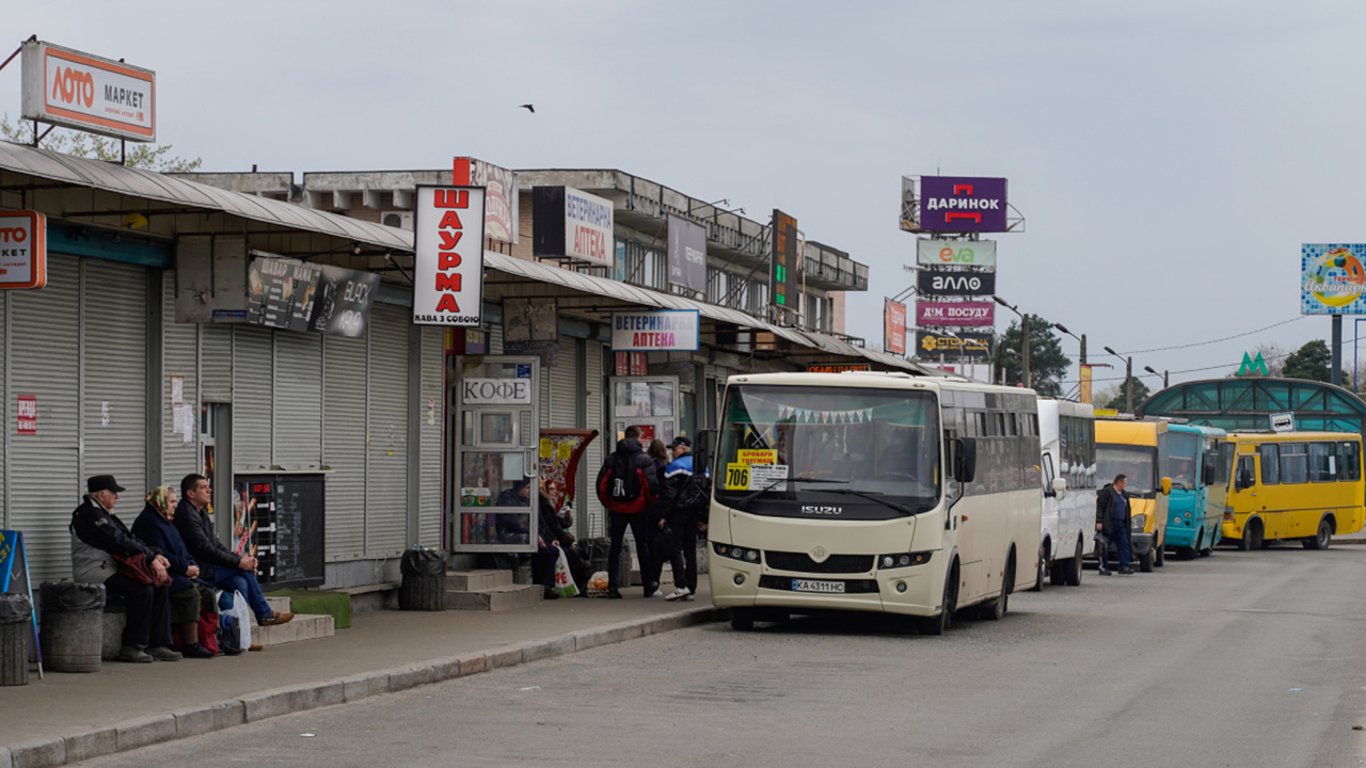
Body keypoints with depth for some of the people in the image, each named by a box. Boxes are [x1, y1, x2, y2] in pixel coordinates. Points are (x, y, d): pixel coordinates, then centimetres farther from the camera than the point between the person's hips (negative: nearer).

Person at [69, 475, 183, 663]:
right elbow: (120, 543, -20)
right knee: (143, 589, -27)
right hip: (95, 574, -10)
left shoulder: (104, 514, 20)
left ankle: (158, 644, -5)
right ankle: (132, 647, -21)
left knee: (160, 587, -2)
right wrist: (151, 559, -20)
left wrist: (155, 554, 1)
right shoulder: (89, 516, -13)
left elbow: (130, 539, 17)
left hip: (111, 571, 10)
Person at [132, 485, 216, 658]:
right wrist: (185, 568, -15)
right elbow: (161, 556, -18)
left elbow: (181, 551, 24)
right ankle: (191, 644, -24)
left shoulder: (165, 522, 22)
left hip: (173, 574, 10)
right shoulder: (149, 523, -10)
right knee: (191, 591, -25)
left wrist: (191, 565, 4)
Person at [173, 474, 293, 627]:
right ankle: (264, 614, -1)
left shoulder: (201, 512, 18)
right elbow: (206, 549, -20)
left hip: (206, 569, 9)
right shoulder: (187, 514, -15)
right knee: (244, 569, -11)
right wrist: (238, 562, -15)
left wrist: (240, 557, 3)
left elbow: (215, 543, 18)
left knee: (239, 582, -11)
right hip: (198, 572, -9)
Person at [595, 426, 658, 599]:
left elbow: (601, 484, 0)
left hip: (617, 508, 2)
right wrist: (649, 502, 4)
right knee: (642, 546, 7)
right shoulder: (644, 460, -5)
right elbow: (652, 484, -13)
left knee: (615, 547, 5)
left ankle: (612, 586, -3)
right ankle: (648, 587, 8)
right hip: (638, 508, -2)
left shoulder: (612, 459, 4)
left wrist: (608, 504, 12)